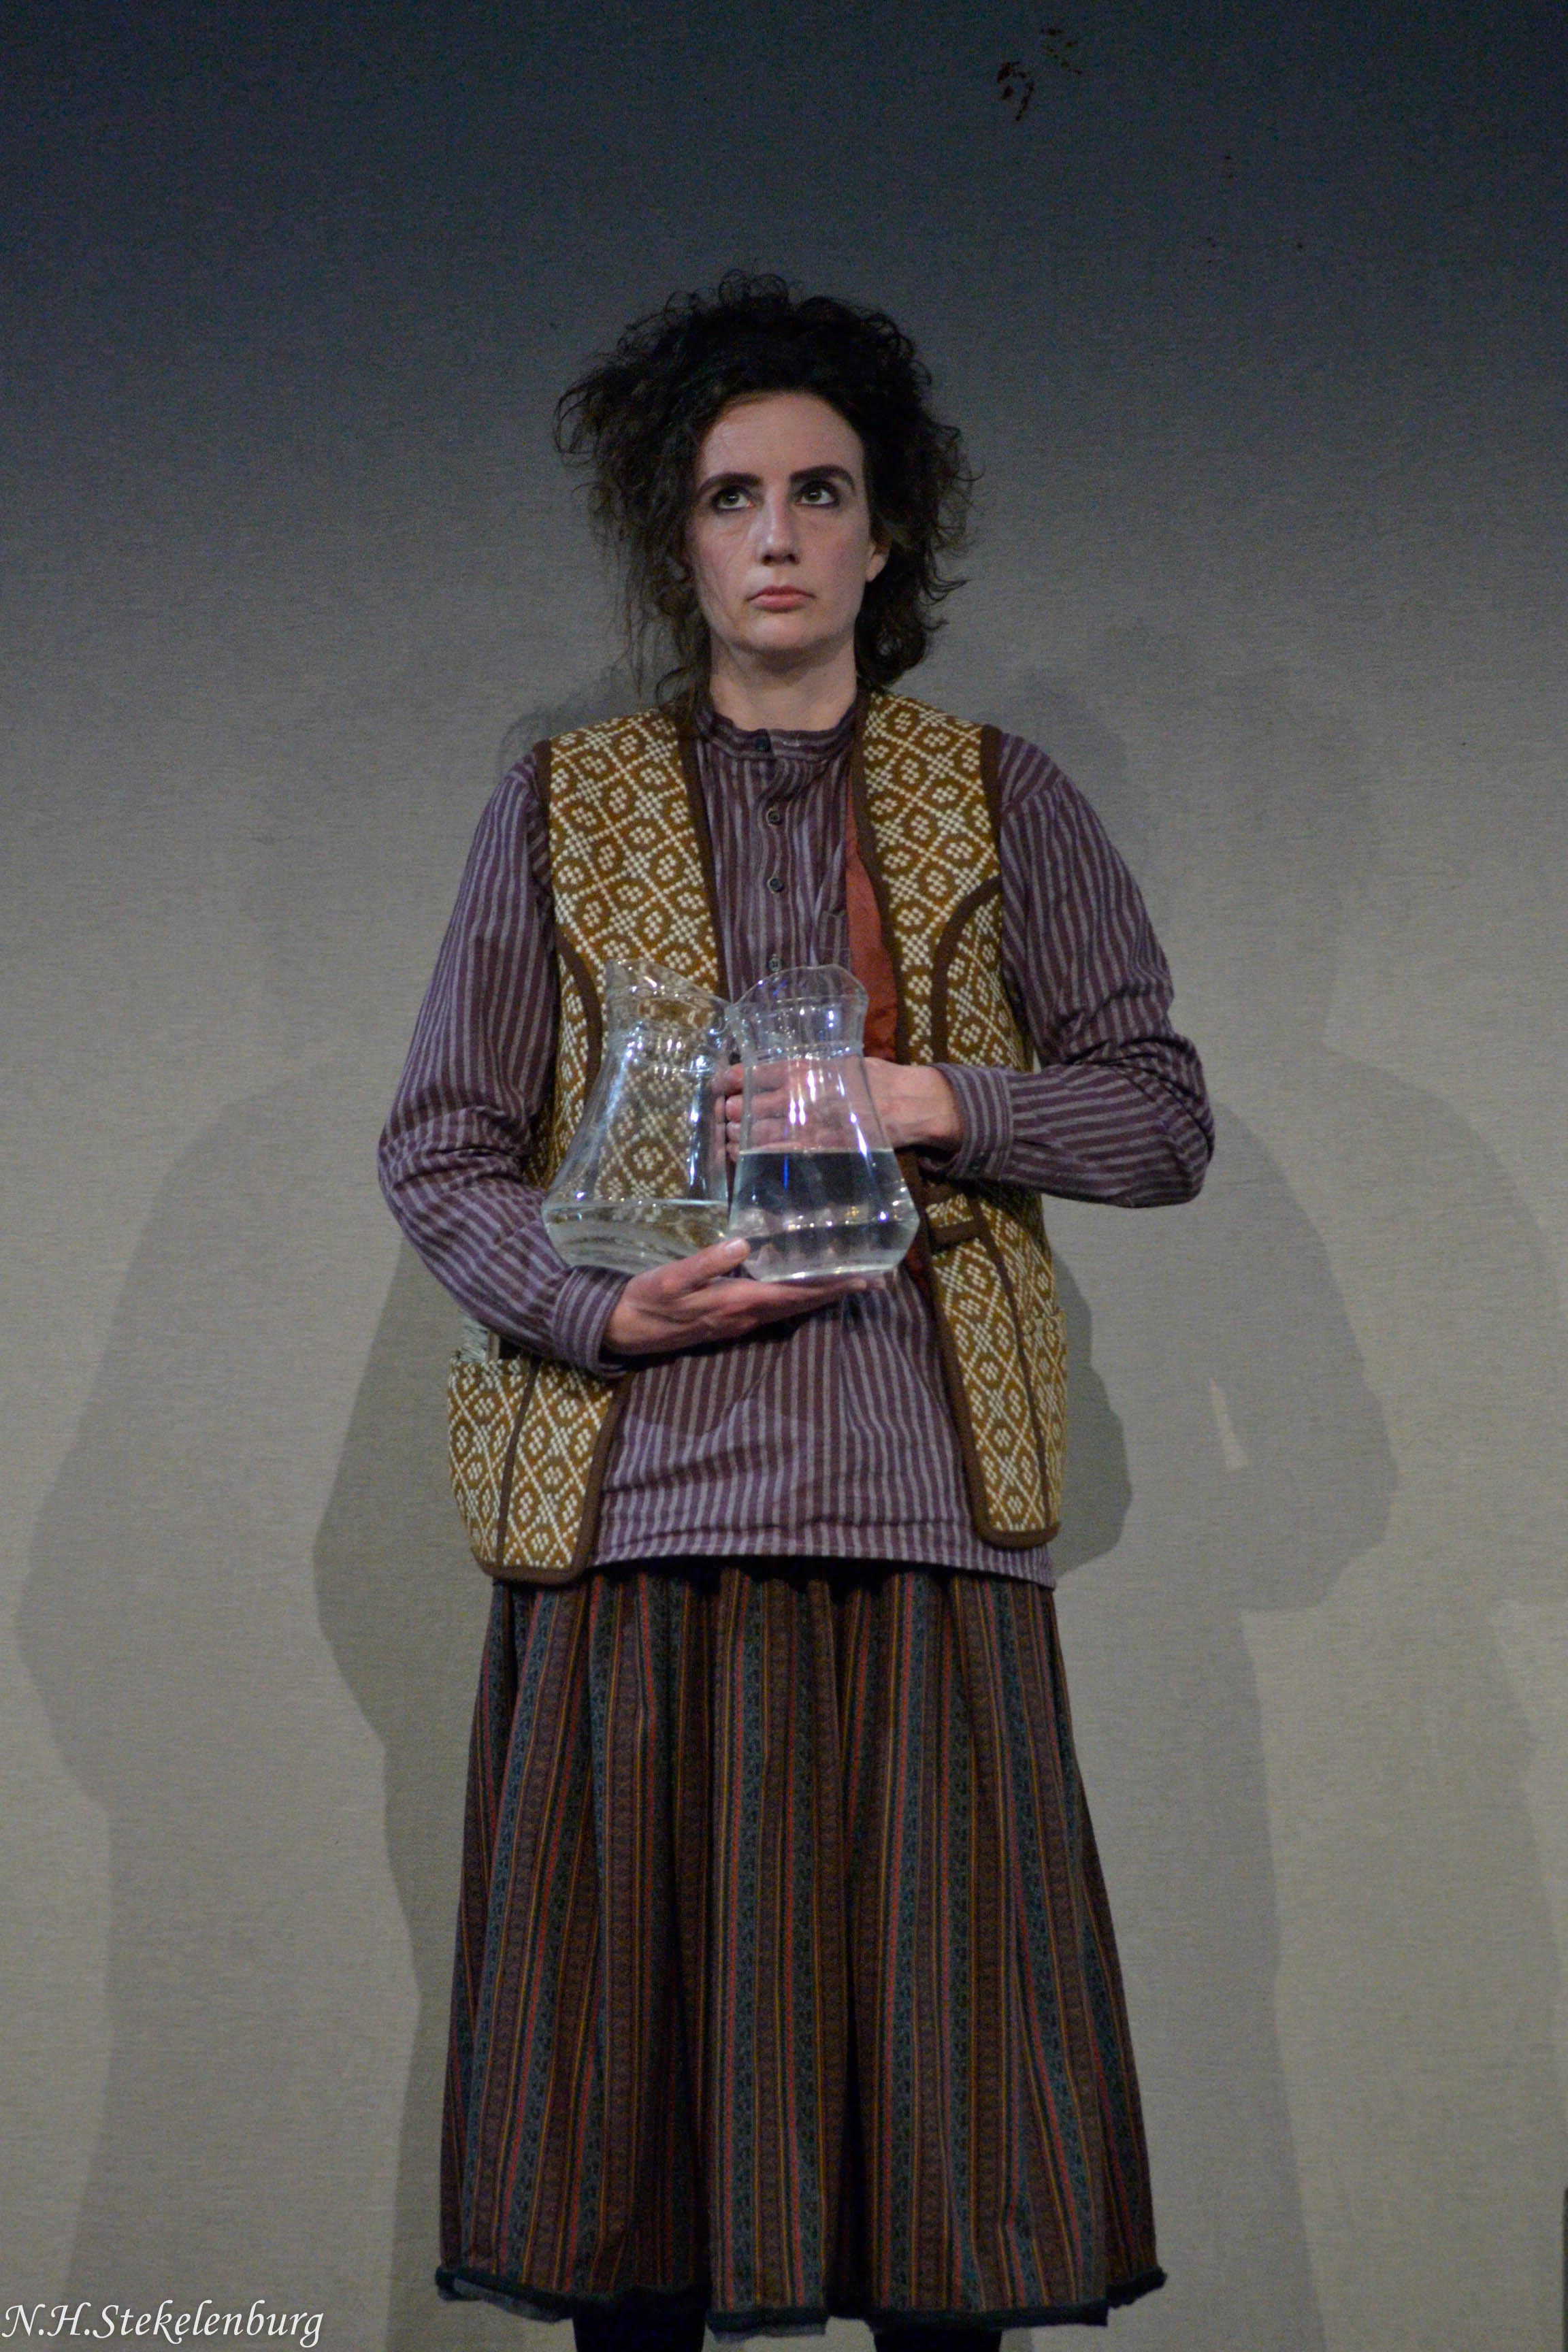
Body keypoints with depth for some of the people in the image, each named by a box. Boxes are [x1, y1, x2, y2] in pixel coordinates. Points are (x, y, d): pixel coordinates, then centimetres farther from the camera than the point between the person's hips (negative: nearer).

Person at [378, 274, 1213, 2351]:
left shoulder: (1001, 802, 13)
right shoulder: (559, 810, 12)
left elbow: (1164, 1119, 10)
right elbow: (439, 1155, 9)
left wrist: (934, 1103, -7)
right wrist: (600, 1304, -9)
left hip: (924, 1503, 0)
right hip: (642, 1499, 0)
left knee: (938, 2033, -2)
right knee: (641, 2034, 0)